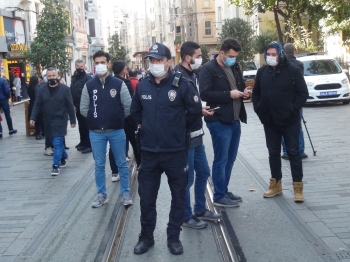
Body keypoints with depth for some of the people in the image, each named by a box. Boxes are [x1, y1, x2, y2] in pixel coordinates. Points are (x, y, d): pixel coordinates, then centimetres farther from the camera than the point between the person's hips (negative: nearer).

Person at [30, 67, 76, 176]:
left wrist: (73, 120, -4)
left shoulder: (64, 88, -7)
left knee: (57, 143, -9)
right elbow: (37, 104, 2)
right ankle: (64, 156, 39)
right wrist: (33, 117, -8)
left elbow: (70, 106, -5)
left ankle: (56, 166, -5)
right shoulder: (42, 89, 1)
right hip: (48, 121, 4)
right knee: (56, 142, 16)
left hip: (60, 120, -4)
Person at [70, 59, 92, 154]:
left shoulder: (88, 78, -11)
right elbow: (71, 92, 15)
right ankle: (83, 142, 27)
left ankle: (89, 145, 1)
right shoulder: (74, 77, 12)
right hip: (77, 106, 7)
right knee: (81, 124, 16)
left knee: (86, 125, -4)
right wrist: (73, 104, 8)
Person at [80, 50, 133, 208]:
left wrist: (118, 119, 4)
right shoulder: (89, 86, 1)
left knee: (121, 163, 7)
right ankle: (101, 195, 21)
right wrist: (95, 119, 3)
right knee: (99, 165, 9)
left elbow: (128, 106, -1)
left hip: (116, 131, -1)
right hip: (96, 132, 1)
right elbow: (83, 109, 6)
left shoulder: (119, 84, -4)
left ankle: (126, 193, 18)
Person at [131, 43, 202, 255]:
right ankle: (146, 236, 26)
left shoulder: (182, 84, -10)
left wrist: (179, 128, 4)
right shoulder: (142, 86, 2)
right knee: (146, 196, 10)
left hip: (176, 151, -2)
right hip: (149, 152, 3)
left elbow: (195, 110, -2)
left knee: (179, 195, 9)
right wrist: (147, 126, 11)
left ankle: (174, 237, 25)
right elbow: (135, 111, 19)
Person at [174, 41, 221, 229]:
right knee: (186, 178, 2)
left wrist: (201, 109, 2)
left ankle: (200, 210, 33)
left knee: (203, 172, 18)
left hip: (196, 135, 10)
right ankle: (186, 217, 17)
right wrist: (199, 111, -17)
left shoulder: (191, 75, 12)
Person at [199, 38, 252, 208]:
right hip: (219, 121, -8)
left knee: (230, 159, 14)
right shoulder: (209, 69, -10)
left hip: (235, 120, 8)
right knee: (221, 160, -1)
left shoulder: (235, 67, 15)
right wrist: (229, 94, -21)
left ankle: (224, 191, 27)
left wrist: (244, 92, 3)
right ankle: (219, 196, 8)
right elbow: (204, 94, -19)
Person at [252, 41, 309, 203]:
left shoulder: (293, 71, -7)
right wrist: (258, 109, 2)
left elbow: (303, 93, -7)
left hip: (290, 120, -4)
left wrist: (293, 110, -14)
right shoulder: (262, 72, 6)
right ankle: (275, 184, 24)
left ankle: (298, 187, 7)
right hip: (270, 121, 5)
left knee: (293, 152, 1)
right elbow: (256, 93, 15)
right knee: (273, 152, 12)